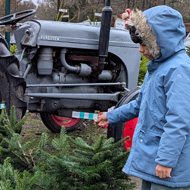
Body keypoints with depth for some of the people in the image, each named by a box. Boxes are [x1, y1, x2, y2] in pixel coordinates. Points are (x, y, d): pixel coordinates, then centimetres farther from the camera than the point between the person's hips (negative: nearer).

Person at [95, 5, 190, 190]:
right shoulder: (158, 66, 11)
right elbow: (141, 103, 22)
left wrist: (166, 160, -26)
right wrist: (112, 117, 26)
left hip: (167, 165, -9)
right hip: (150, 158, 10)